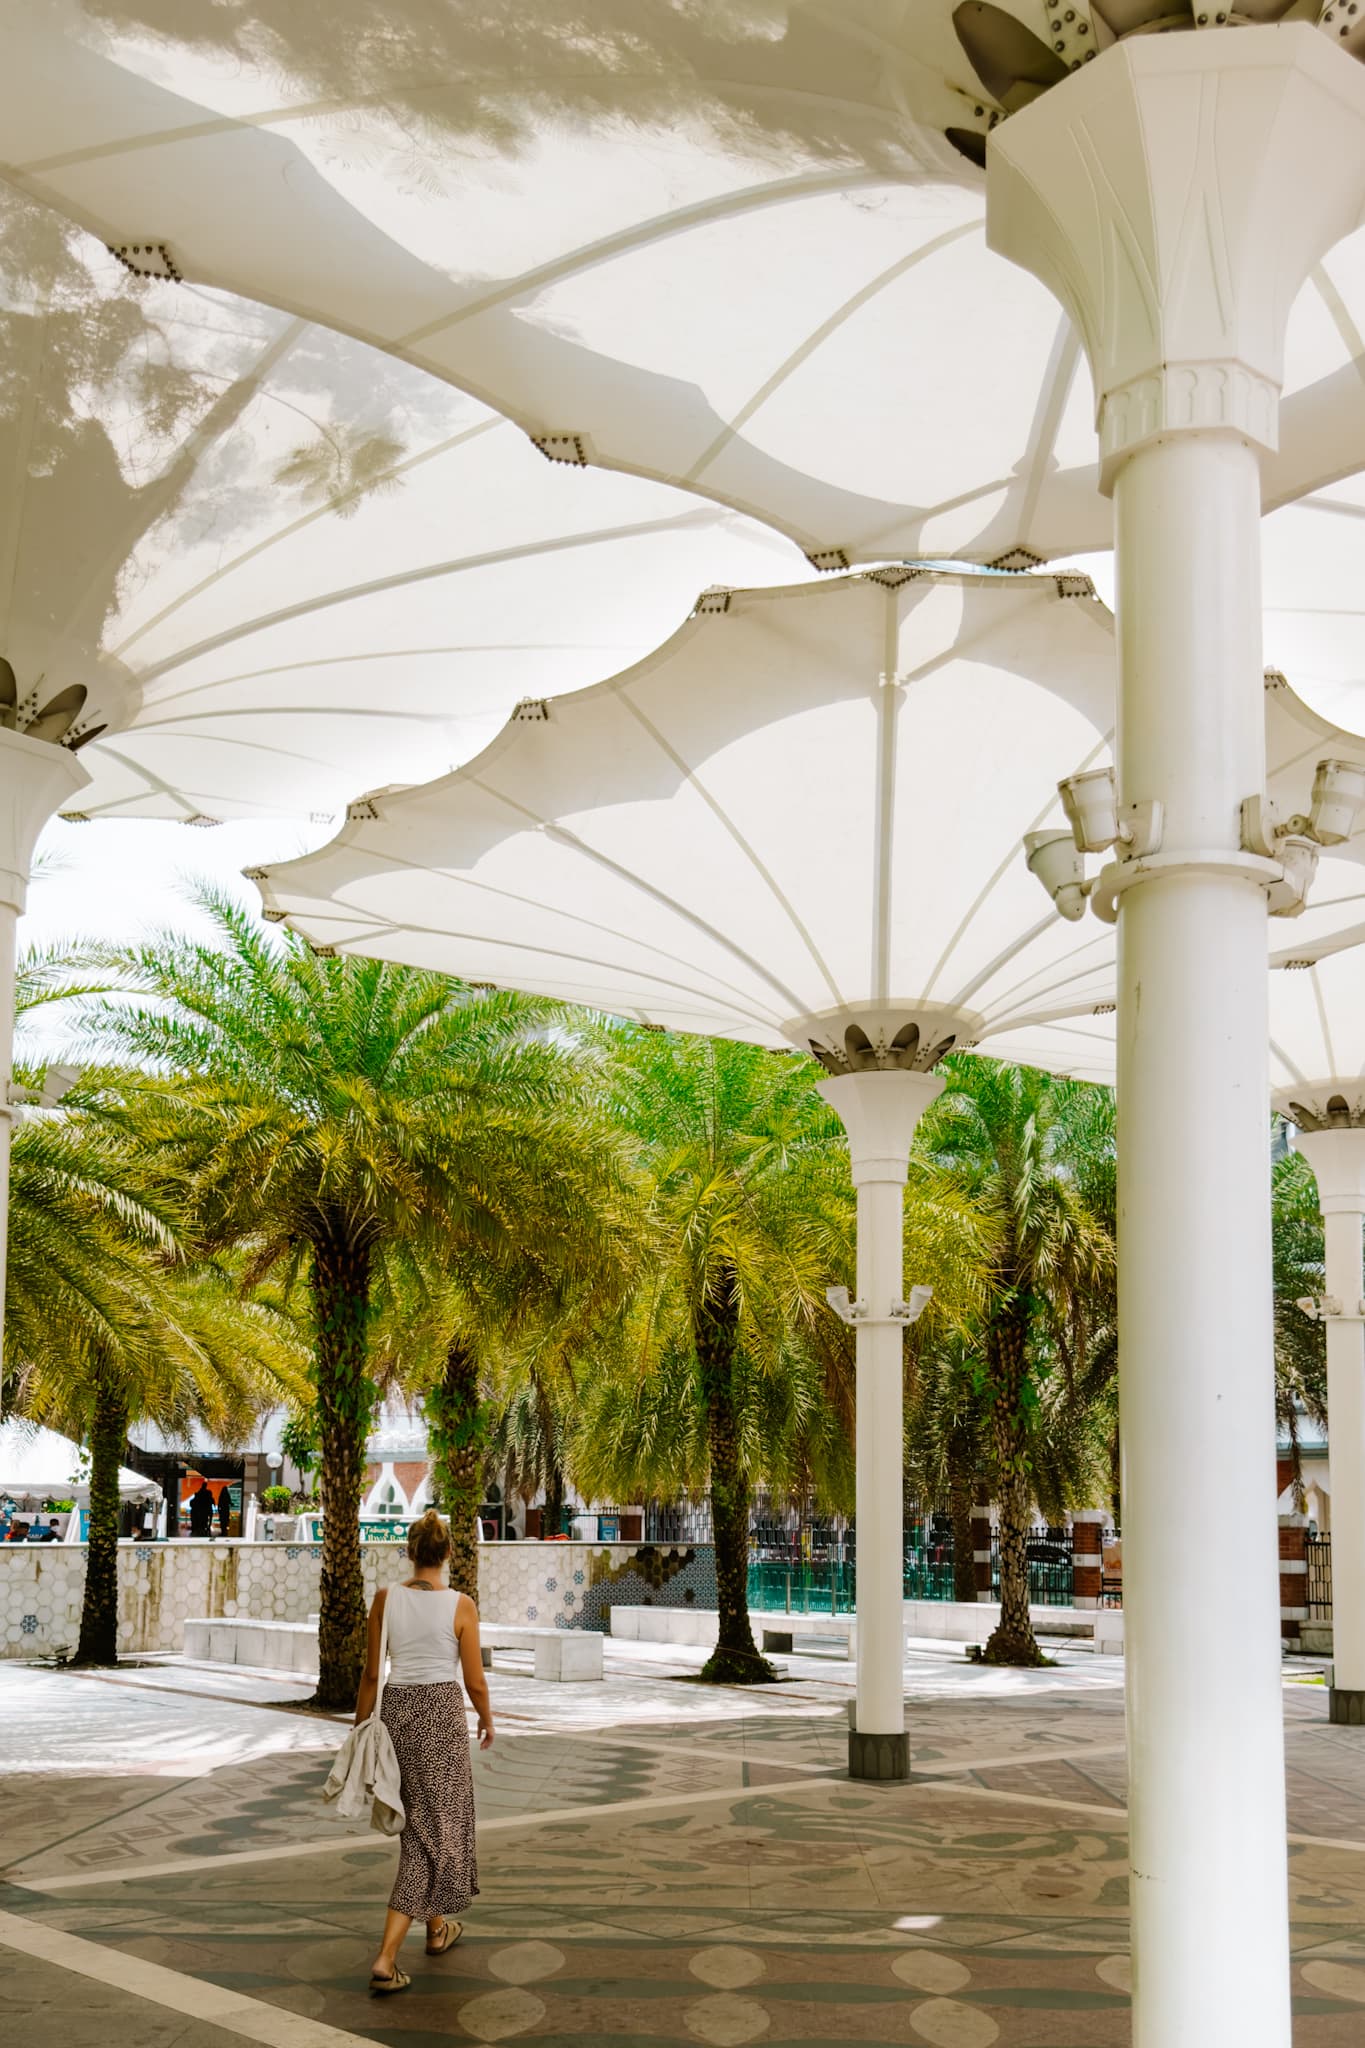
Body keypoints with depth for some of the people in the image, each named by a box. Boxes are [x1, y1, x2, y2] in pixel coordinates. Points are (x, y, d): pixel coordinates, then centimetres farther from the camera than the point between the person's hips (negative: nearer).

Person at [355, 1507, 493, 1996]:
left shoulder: (385, 1598, -3)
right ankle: (386, 1959, -7)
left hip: (396, 1712, 4)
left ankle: (437, 1927, 40)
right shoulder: (461, 1606, -11)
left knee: (419, 1822, 23)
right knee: (434, 1829, 2)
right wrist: (487, 1719, 14)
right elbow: (474, 1681, -5)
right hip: (442, 1714, -4)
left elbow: (371, 1673, 2)